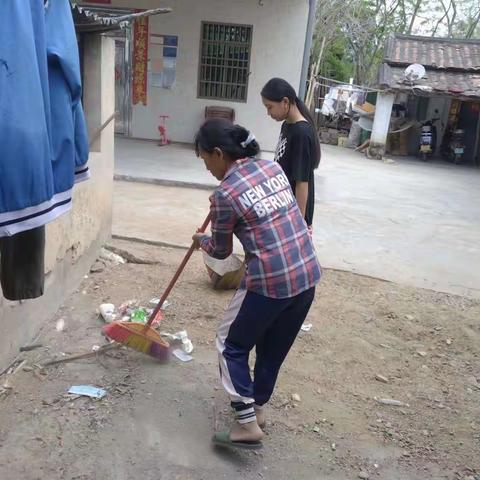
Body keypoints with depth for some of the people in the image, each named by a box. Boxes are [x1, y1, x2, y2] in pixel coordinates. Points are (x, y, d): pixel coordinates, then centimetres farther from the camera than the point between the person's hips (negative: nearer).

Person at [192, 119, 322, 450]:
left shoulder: (225, 194, -12)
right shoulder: (273, 167, 7)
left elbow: (221, 251, 2)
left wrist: (201, 241, 23)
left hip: (270, 282, -7)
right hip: (307, 275, 7)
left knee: (232, 346, 14)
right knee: (274, 347, 23)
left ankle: (247, 424, 15)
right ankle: (258, 406, 40)